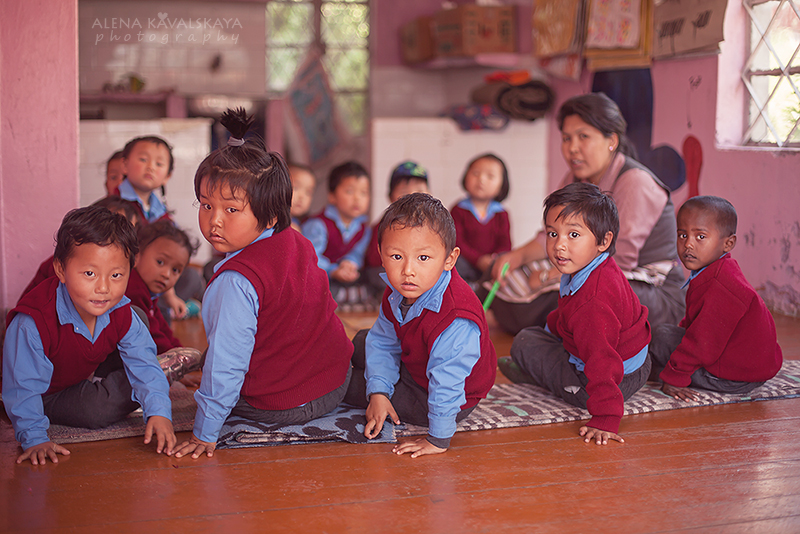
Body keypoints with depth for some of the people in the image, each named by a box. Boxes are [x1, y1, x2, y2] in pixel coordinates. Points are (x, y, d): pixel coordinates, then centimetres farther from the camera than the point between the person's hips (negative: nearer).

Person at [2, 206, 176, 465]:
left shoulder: (121, 313, -20)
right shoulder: (33, 323, -38)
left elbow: (144, 364, -17)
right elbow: (24, 387, -33)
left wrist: (159, 411, -30)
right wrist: (35, 439, -36)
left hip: (80, 381, 5)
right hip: (45, 394, -5)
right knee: (97, 409, -29)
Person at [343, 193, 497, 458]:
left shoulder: (456, 322, -43)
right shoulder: (396, 293, -15)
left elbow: (447, 384, -37)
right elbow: (384, 341, -2)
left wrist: (438, 440, -30)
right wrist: (378, 392, -12)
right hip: (413, 366, 7)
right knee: (363, 343, 16)